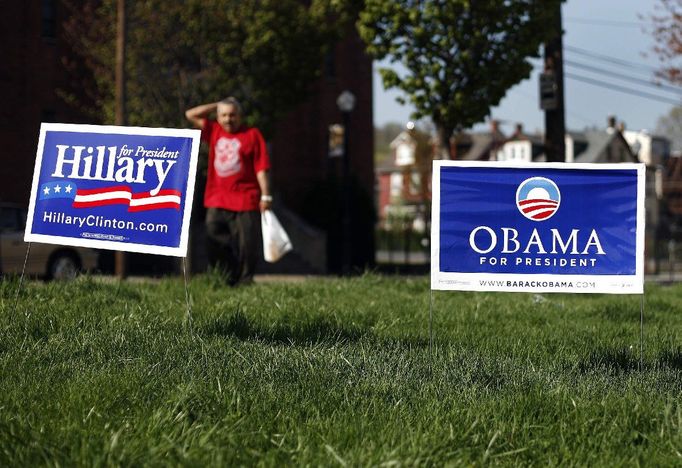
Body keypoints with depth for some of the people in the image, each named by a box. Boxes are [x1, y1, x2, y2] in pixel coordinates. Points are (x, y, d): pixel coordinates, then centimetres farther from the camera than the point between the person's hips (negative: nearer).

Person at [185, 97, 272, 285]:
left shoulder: (252, 134, 0)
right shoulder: (214, 131, 13)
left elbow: (261, 168, -4)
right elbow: (191, 114, 13)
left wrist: (265, 195, -9)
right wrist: (217, 105, 11)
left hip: (245, 201, -4)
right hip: (216, 201, 4)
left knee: (247, 244, -3)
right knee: (215, 240, 1)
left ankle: (245, 281, 4)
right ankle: (223, 280, 8)